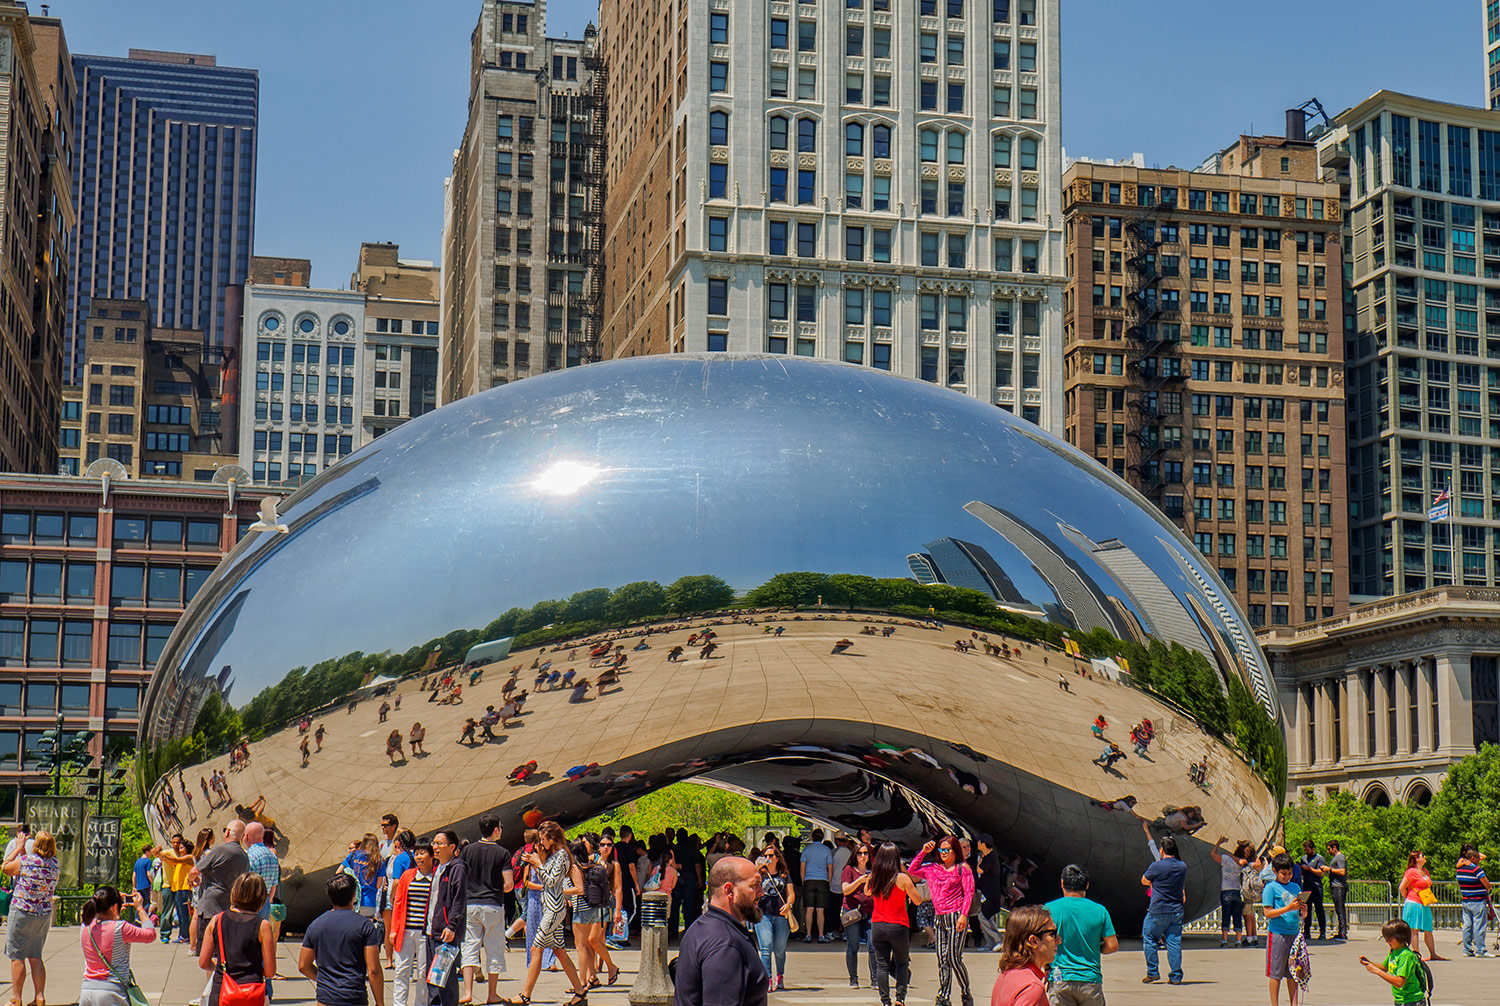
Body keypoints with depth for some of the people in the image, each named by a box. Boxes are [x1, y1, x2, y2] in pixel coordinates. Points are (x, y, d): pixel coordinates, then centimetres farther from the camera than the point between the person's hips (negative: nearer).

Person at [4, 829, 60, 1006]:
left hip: (22, 912, -5)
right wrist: (23, 853, 23)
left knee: (17, 957, 3)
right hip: (45, 914, 5)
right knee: (35, 957, 14)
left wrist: (17, 849, 13)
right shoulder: (54, 864, -1)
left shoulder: (25, 861, -15)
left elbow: (5, 868, 4)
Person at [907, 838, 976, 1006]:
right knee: (942, 959, 4)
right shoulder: (933, 869, 15)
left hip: (956, 916, -5)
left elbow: (969, 893, -4)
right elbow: (911, 871, 20)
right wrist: (923, 852, 12)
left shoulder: (962, 868, 2)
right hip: (940, 918, 5)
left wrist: (964, 915, -15)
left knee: (954, 958, -9)